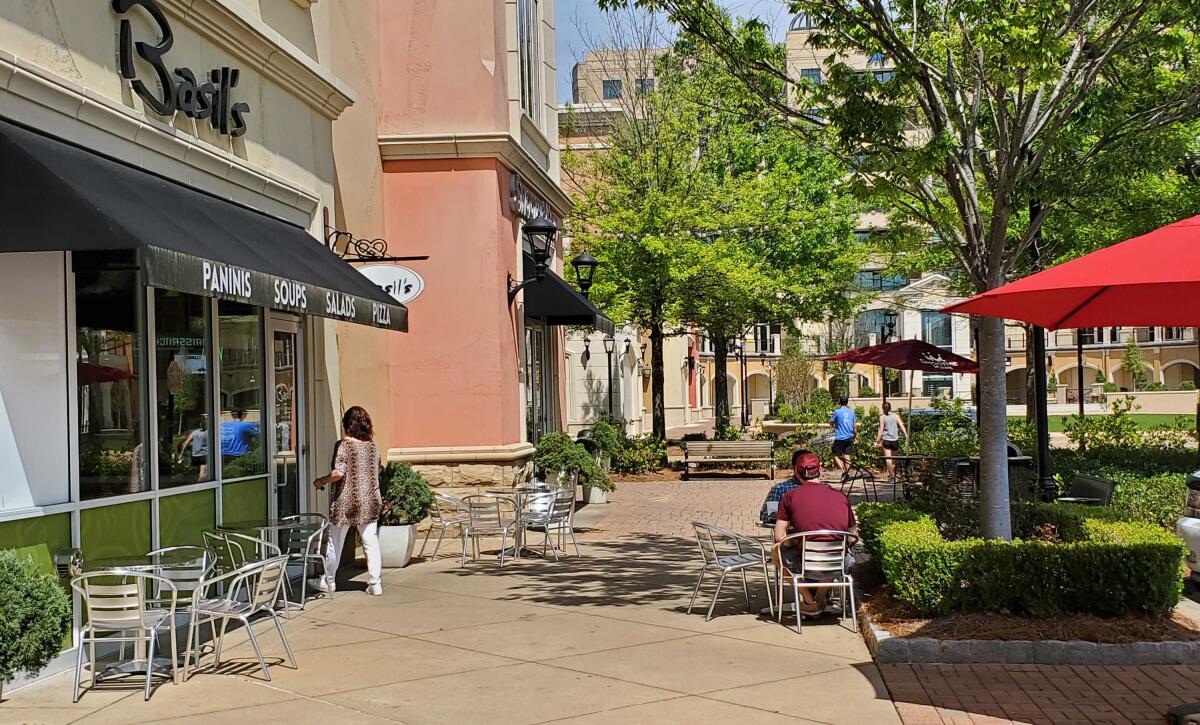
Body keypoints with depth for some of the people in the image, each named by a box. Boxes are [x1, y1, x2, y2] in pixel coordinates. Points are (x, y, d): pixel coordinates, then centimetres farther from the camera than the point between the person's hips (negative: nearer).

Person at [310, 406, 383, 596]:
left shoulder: (343, 445, -12)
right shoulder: (373, 446, 3)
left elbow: (338, 473, -20)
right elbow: (376, 472, 10)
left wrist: (321, 481, -5)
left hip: (345, 501, -4)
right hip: (370, 501, 4)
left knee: (335, 542, 11)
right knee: (371, 541, 6)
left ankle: (328, 581, 24)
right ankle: (375, 582, 2)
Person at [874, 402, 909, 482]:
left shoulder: (882, 416, -1)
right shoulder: (895, 416, 8)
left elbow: (881, 430, -6)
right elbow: (902, 426, 1)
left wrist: (877, 441, -6)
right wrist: (906, 436, 2)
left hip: (886, 439, -3)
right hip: (895, 440, 3)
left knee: (888, 458, -8)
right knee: (893, 459, 16)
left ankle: (891, 476, -19)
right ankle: (893, 475, 26)